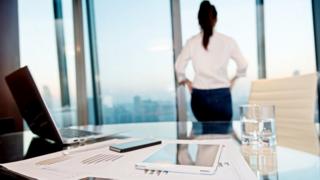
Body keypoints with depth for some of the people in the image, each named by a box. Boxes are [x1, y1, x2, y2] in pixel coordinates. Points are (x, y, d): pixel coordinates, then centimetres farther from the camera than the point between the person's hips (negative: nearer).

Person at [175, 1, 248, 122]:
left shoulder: (192, 42, -1)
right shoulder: (227, 41, -2)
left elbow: (179, 66, -1)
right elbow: (243, 65, 3)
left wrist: (186, 81, 17)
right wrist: (234, 79, 21)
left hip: (199, 96, 1)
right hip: (221, 95, -1)